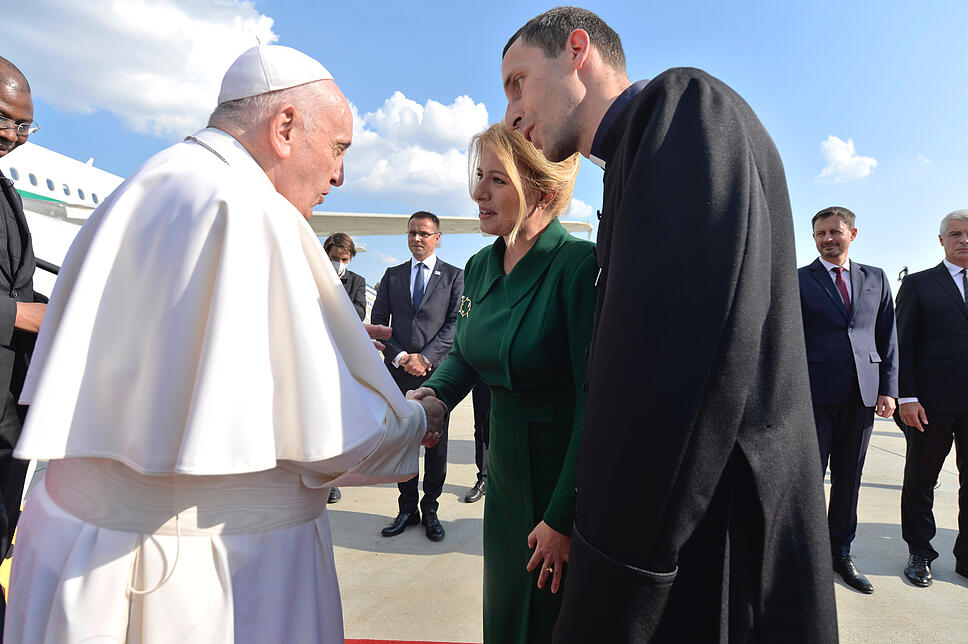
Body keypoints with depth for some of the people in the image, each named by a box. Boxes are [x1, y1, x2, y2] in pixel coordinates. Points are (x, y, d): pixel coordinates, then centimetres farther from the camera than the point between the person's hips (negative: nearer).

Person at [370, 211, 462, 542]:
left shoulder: (454, 276, 5)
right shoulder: (392, 275, 14)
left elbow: (455, 324, -4)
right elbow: (378, 322, 8)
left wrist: (425, 357, -13)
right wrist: (399, 357, -6)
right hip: (398, 372, 2)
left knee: (436, 444, 5)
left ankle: (430, 510, 19)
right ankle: (407, 509, 22)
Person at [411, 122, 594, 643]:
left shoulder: (579, 265, -22)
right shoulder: (480, 267, 1)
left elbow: (595, 399, -23)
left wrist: (564, 518, -20)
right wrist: (434, 395, -8)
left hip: (564, 476, -6)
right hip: (505, 464, 7)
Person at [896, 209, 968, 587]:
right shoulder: (918, 284, 3)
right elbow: (902, 345, -1)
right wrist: (907, 397, -9)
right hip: (932, 402, -3)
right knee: (920, 480, 7)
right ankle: (920, 554, 22)